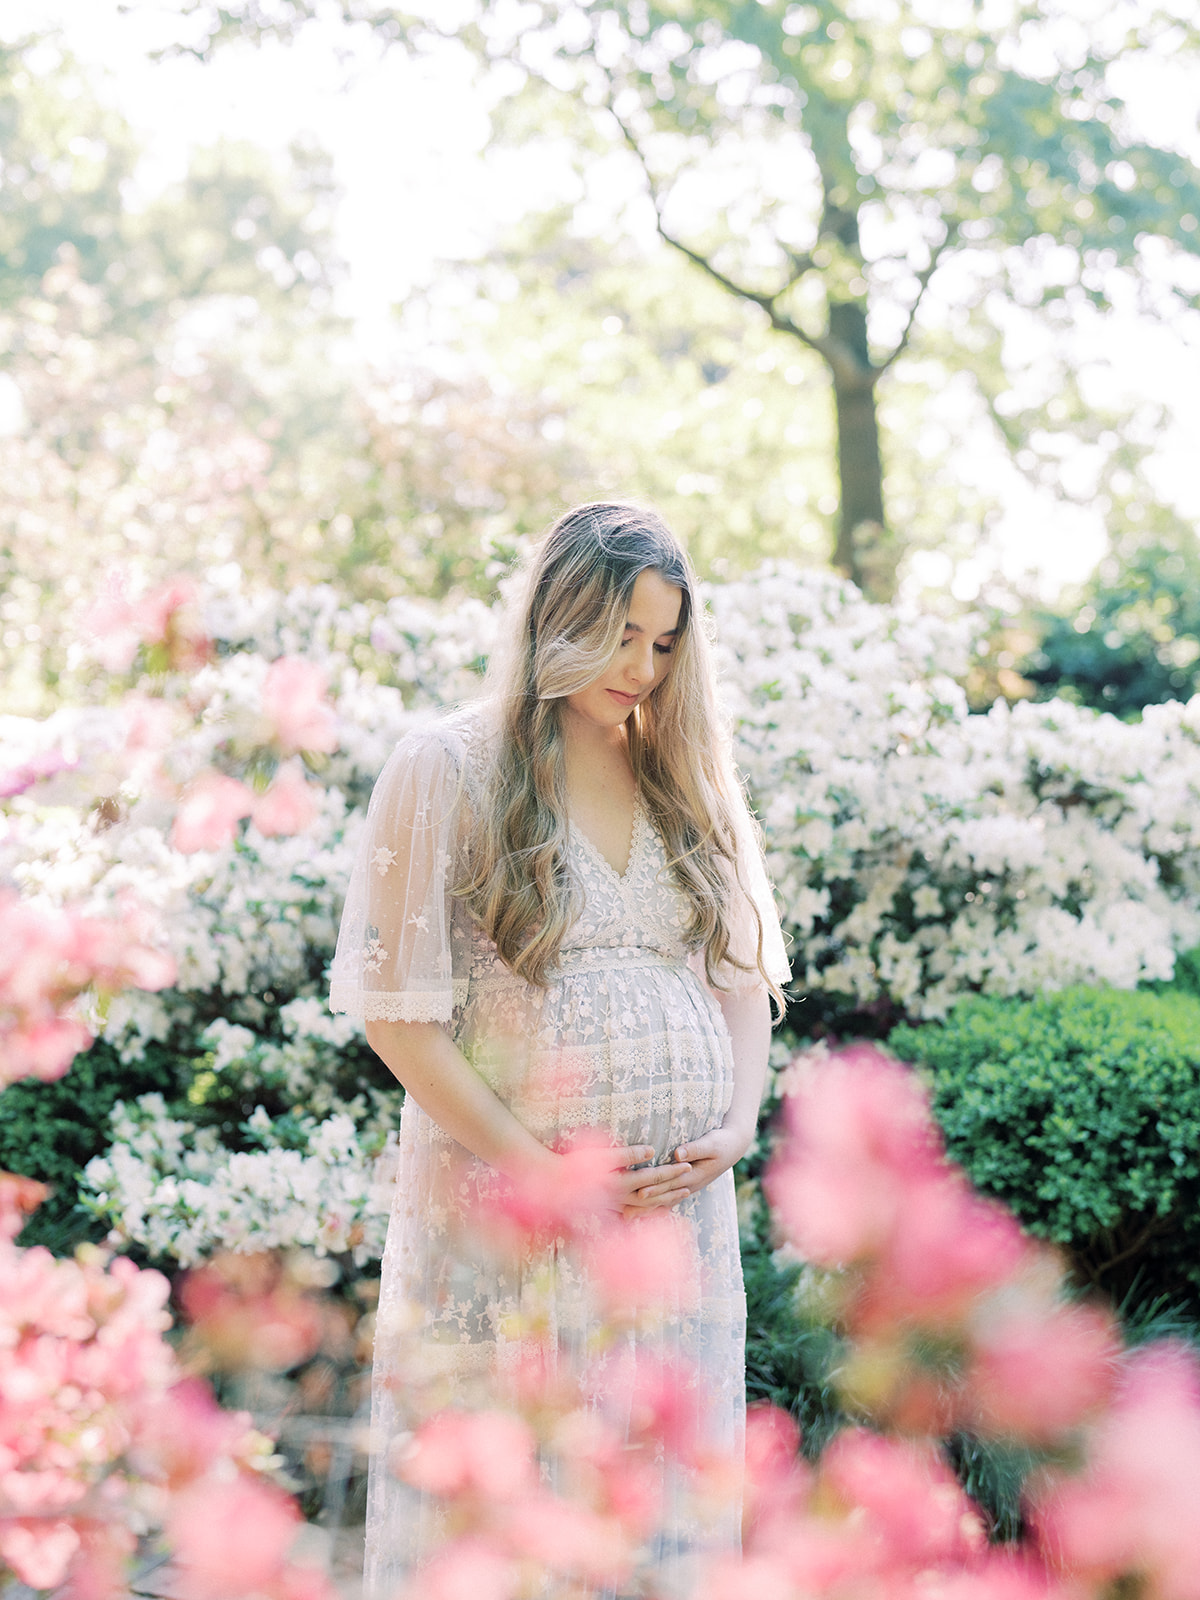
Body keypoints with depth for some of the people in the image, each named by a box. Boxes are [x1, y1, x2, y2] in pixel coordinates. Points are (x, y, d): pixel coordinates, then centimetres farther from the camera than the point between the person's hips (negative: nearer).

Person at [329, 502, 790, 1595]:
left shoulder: (692, 779, 12)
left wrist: (736, 1127, -3)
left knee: (668, 1492, 8)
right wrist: (532, 1166, -12)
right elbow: (396, 1010, -8)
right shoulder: (446, 769, -4)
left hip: (680, 1205, 4)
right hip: (503, 1204, -4)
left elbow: (745, 974, 14)